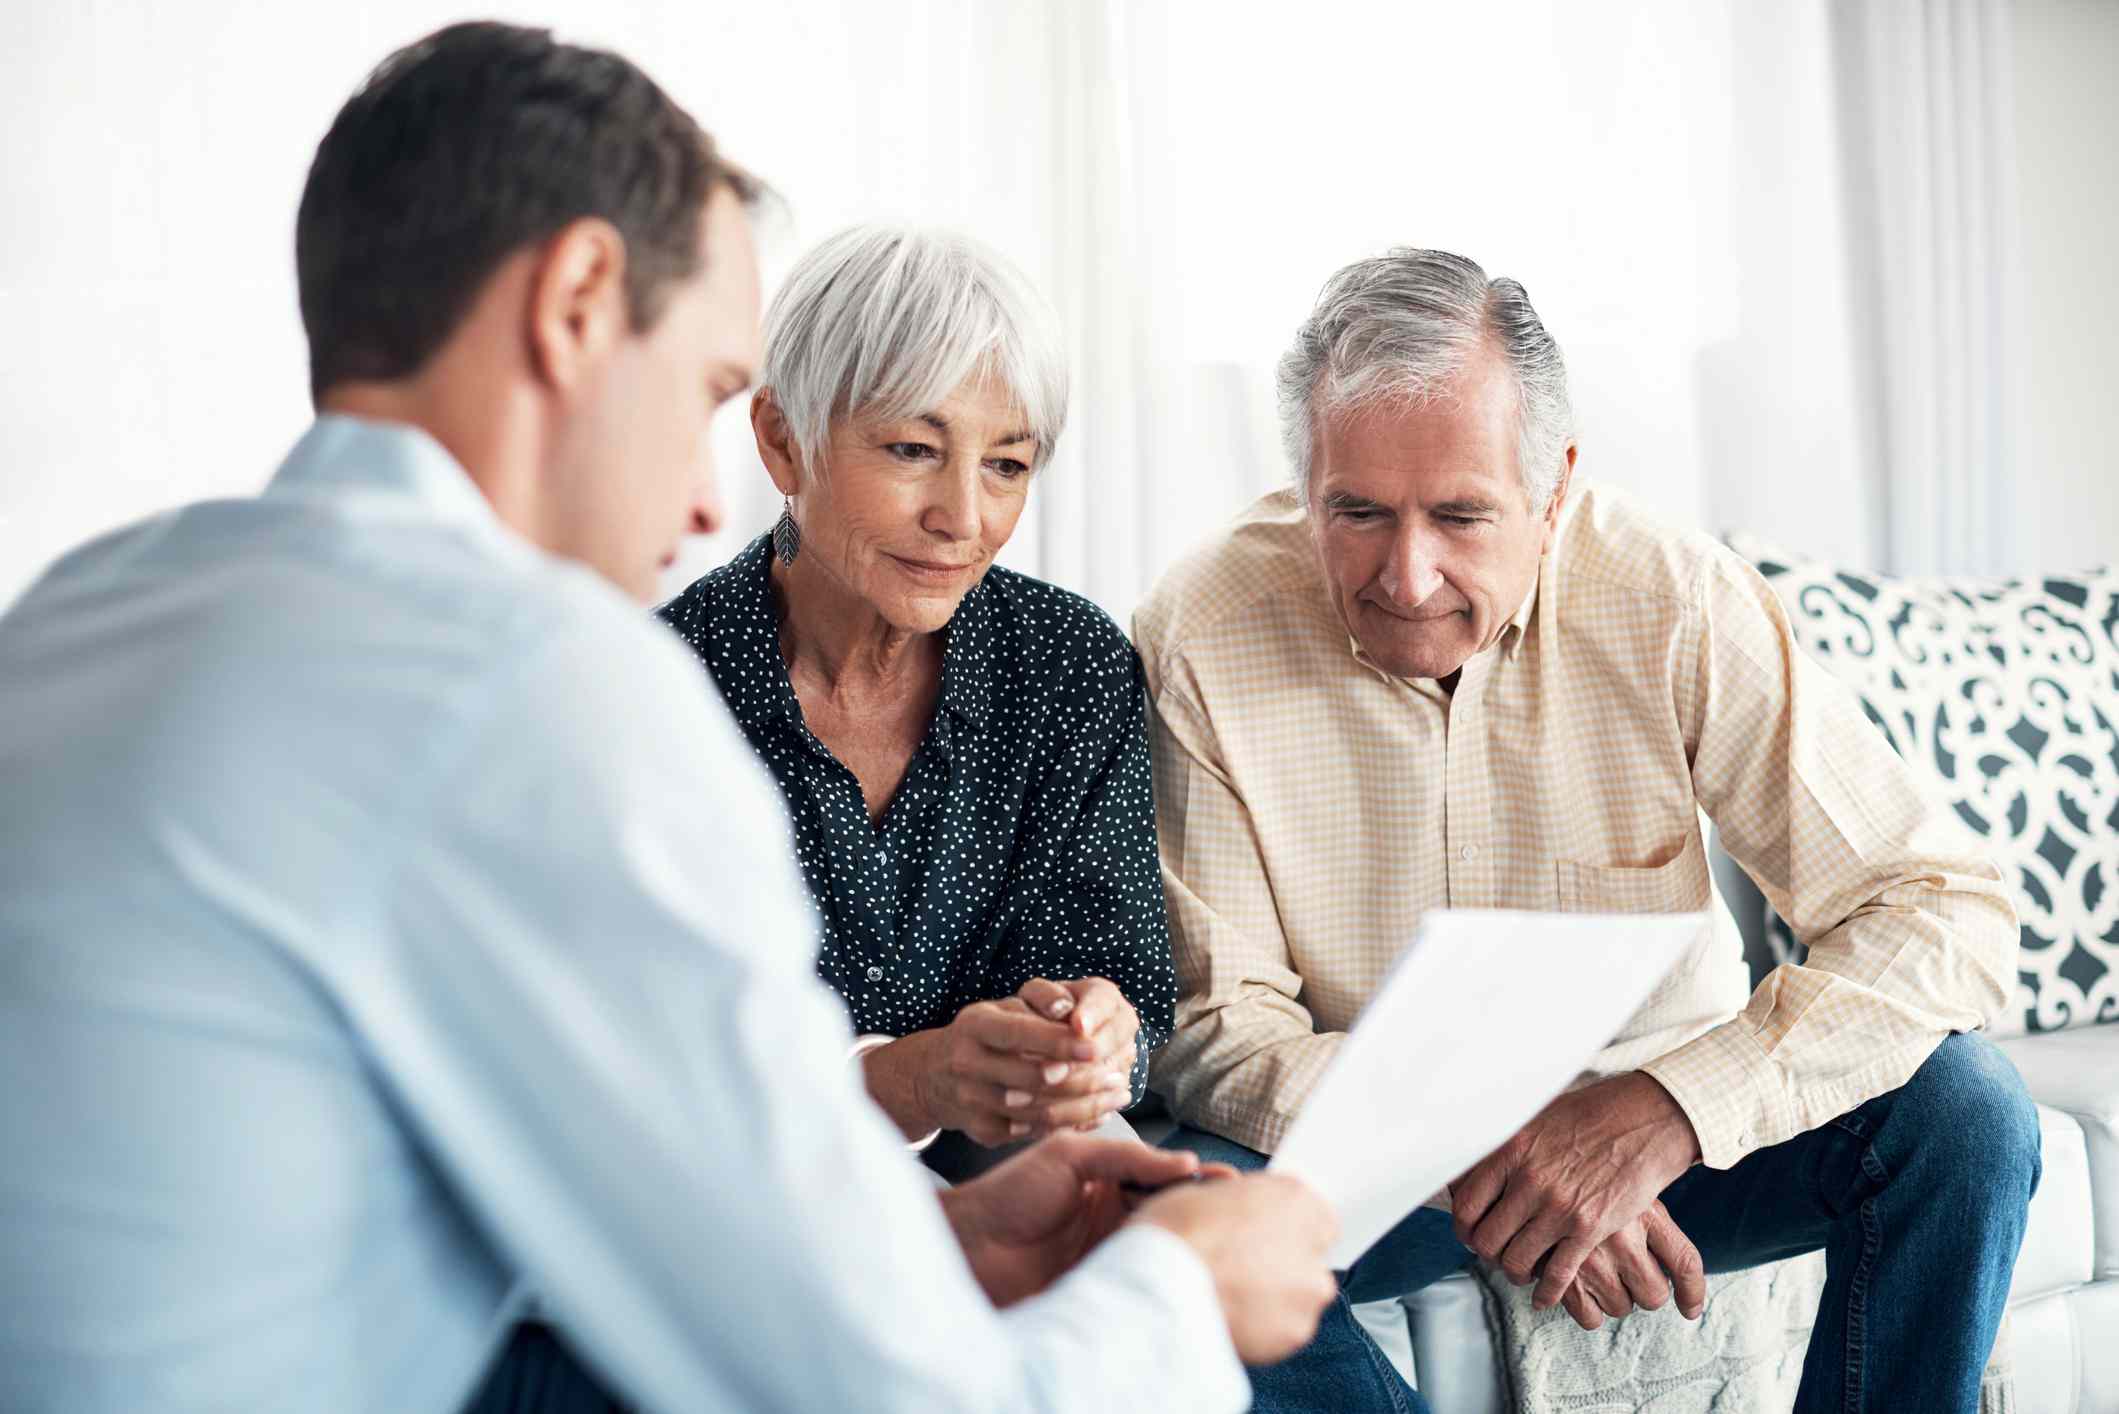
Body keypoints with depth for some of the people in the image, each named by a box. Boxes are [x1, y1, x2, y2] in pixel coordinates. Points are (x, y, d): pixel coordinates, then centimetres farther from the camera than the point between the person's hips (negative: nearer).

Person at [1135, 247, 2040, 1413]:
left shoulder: (1678, 606, -16)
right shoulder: (1198, 645, -17)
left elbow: (1950, 911, -18)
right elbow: (1213, 1024, -14)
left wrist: (1665, 1111, -32)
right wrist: (1471, 1161, -31)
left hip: (1654, 1129, 1)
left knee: (1962, 1106, -22)